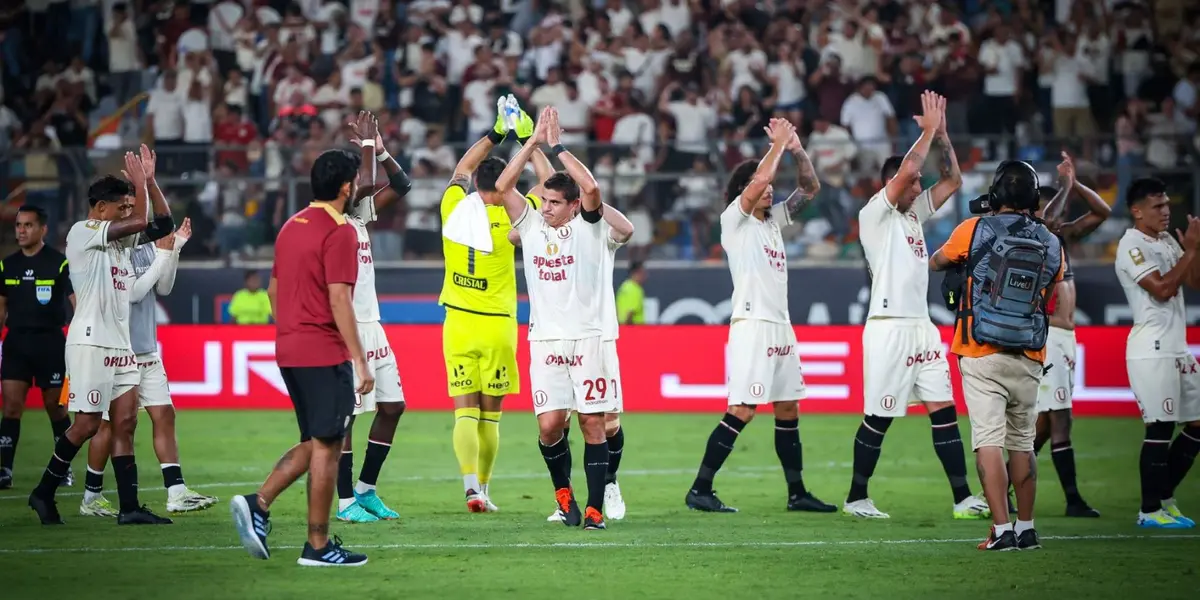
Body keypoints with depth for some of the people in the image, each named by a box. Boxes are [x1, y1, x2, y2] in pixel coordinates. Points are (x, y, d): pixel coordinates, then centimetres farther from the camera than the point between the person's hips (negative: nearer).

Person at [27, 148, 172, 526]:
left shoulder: (118, 238, 17)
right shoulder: (82, 233, -8)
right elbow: (140, 222, -16)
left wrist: (147, 181, 7)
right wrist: (140, 183, -2)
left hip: (121, 344, 8)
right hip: (91, 342, -8)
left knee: (125, 422, 1)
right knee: (87, 424, -7)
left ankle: (129, 507, -1)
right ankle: (44, 493, 7)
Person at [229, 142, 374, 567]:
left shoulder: (292, 226, 13)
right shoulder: (339, 232, -13)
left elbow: (274, 288, 19)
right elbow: (339, 299, -18)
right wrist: (360, 360, -17)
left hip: (289, 351, 8)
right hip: (324, 353, -8)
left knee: (314, 444, 16)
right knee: (326, 446, -1)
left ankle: (257, 504, 0)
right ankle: (318, 546, 2)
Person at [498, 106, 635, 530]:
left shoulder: (591, 229, 0)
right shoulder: (532, 226, 9)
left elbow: (591, 188, -18)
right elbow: (503, 186, -1)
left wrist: (558, 146, -13)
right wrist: (534, 142, -6)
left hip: (589, 337, -2)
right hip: (545, 340, 2)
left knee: (593, 423, -3)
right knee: (550, 424, -6)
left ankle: (595, 507, 1)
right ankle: (563, 492, 17)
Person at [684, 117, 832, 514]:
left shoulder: (773, 221, 18)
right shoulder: (734, 220, -3)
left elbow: (810, 188, 20)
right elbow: (760, 179, -19)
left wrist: (797, 149, 6)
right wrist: (778, 143, -8)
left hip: (782, 327, 8)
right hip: (752, 325, -8)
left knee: (788, 411, 9)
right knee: (741, 411, -13)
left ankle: (797, 493, 14)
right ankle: (700, 491, -12)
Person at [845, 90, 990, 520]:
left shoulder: (915, 213, 17)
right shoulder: (875, 214, -6)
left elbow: (953, 180, 18)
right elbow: (907, 170, -19)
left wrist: (941, 134, 9)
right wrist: (928, 130, -10)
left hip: (922, 325, 8)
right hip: (889, 327, -8)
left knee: (944, 411, 2)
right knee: (878, 419, -2)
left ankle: (963, 498, 0)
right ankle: (856, 497, 9)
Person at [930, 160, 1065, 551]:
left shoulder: (975, 231, -5)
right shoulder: (1051, 246, 4)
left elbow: (936, 263, 13)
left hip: (982, 356, -4)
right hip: (1028, 361, 4)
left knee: (989, 442, -6)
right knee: (1022, 444, 14)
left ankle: (1002, 530, -14)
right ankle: (1026, 529, 19)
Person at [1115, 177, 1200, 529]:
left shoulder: (1168, 242, 15)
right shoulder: (1132, 246, -10)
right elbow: (1163, 289, -19)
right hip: (1152, 351, -9)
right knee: (1160, 428, -8)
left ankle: (1164, 497, 18)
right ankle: (1150, 510, -1)